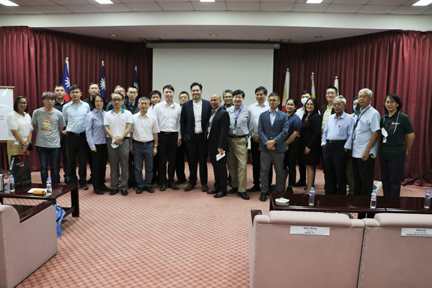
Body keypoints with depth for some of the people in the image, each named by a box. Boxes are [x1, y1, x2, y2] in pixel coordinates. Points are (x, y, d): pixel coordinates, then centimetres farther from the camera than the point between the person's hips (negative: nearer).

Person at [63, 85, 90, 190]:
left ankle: (82, 182, 16)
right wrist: (64, 130, -3)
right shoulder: (66, 107, 5)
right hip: (71, 136, 0)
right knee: (71, 160, 8)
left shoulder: (86, 106, 4)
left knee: (83, 160, 4)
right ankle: (72, 182, 20)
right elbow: (64, 122, 13)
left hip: (83, 135, 0)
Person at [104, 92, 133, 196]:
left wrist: (120, 138, -17)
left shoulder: (127, 113, 4)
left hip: (124, 141, -2)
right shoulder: (107, 114, 9)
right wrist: (114, 138, -12)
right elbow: (106, 128, 2)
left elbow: (128, 128, -5)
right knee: (113, 165, 7)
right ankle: (114, 186, 16)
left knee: (124, 165, 0)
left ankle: (124, 186, 9)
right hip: (111, 142, 2)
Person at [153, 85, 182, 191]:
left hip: (173, 135, 2)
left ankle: (171, 181, 19)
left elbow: (179, 123, 10)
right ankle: (163, 182, 15)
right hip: (162, 135, -2)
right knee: (162, 160, 4)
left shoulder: (178, 107, 8)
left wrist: (179, 137, 7)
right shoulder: (158, 107, 1)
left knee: (172, 160, 7)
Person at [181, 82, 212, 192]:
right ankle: (192, 182, 22)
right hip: (191, 137, 1)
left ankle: (204, 183, 18)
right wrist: (184, 136, 1)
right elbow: (182, 122, 6)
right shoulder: (186, 105, 4)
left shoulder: (208, 104, 0)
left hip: (203, 137, -1)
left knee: (203, 161, 7)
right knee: (192, 161, 9)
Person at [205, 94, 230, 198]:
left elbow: (224, 131, -19)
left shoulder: (223, 113, -13)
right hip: (211, 145, 8)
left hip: (219, 146, -8)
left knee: (221, 168, 2)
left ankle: (222, 190, 12)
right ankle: (217, 187, 27)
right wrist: (207, 142, 9)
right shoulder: (211, 112, 13)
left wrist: (221, 146, -22)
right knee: (215, 167, 16)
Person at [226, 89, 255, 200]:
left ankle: (241, 190, 0)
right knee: (231, 165, 11)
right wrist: (226, 138, 6)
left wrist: (245, 136, 8)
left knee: (242, 165, -7)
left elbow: (251, 126, 7)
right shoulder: (228, 111, 6)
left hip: (241, 140, -3)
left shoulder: (247, 111, 0)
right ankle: (235, 186, 26)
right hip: (229, 139, 3)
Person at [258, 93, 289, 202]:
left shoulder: (283, 116, 5)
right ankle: (264, 192, 13)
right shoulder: (263, 115, 9)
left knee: (280, 171, 7)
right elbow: (260, 131, 2)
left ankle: (280, 192, 20)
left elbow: (285, 132, -4)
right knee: (264, 170, 3)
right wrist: (266, 143, -12)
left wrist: (274, 141, -15)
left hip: (278, 148, -1)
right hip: (265, 148, 1)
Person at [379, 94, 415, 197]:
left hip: (397, 154, -5)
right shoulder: (383, 118, 8)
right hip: (383, 153, 5)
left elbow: (411, 136, -4)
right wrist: (382, 149, 8)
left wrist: (406, 151, 5)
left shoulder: (403, 118, -7)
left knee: (394, 181, 2)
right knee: (385, 180, 12)